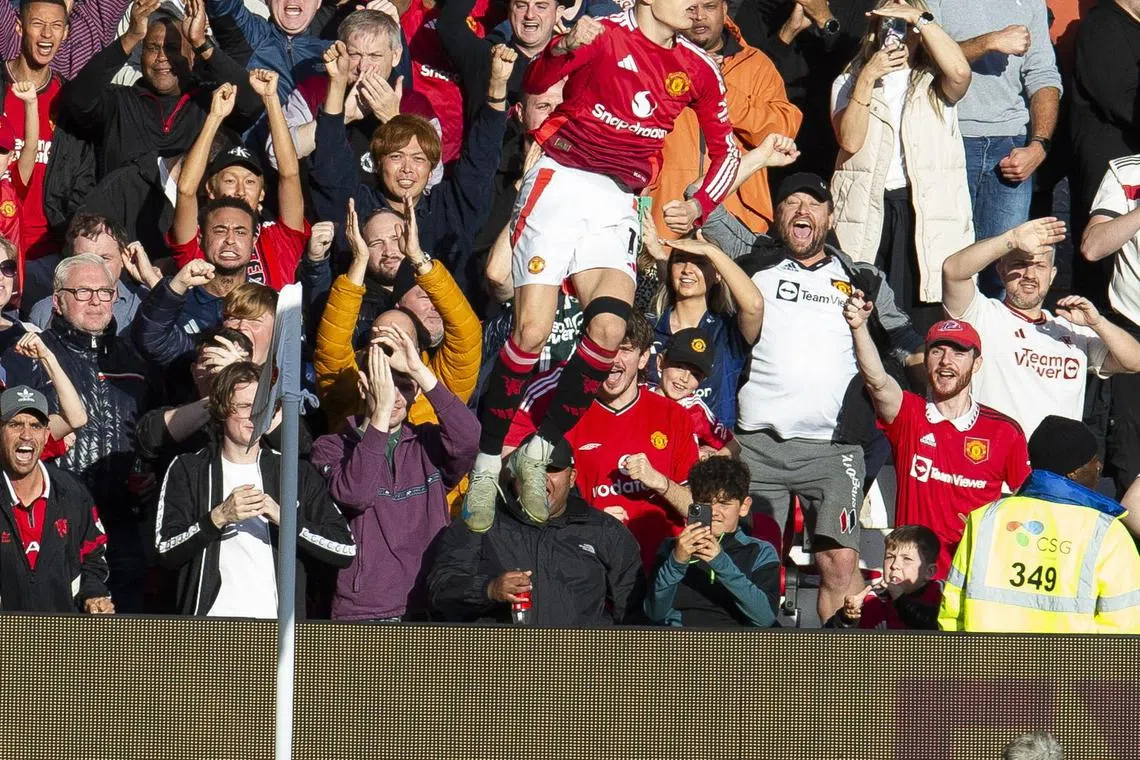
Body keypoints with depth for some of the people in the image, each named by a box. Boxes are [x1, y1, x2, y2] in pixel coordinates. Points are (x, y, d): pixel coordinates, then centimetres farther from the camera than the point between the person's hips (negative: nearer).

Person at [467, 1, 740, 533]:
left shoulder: (697, 69, 9)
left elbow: (726, 151, 19)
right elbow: (535, 83, -14)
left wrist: (698, 206, 3)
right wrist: (565, 49, -35)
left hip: (617, 204, 4)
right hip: (561, 184, -4)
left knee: (609, 328, -18)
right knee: (532, 329, -13)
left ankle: (539, 453, -1)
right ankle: (486, 465, -1)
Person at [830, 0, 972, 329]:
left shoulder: (934, 82, 14)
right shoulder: (849, 82, 17)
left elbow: (960, 73, -12)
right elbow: (850, 140, -1)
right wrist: (868, 78, -6)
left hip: (928, 212, -1)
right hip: (867, 212, 1)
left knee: (927, 320, -8)